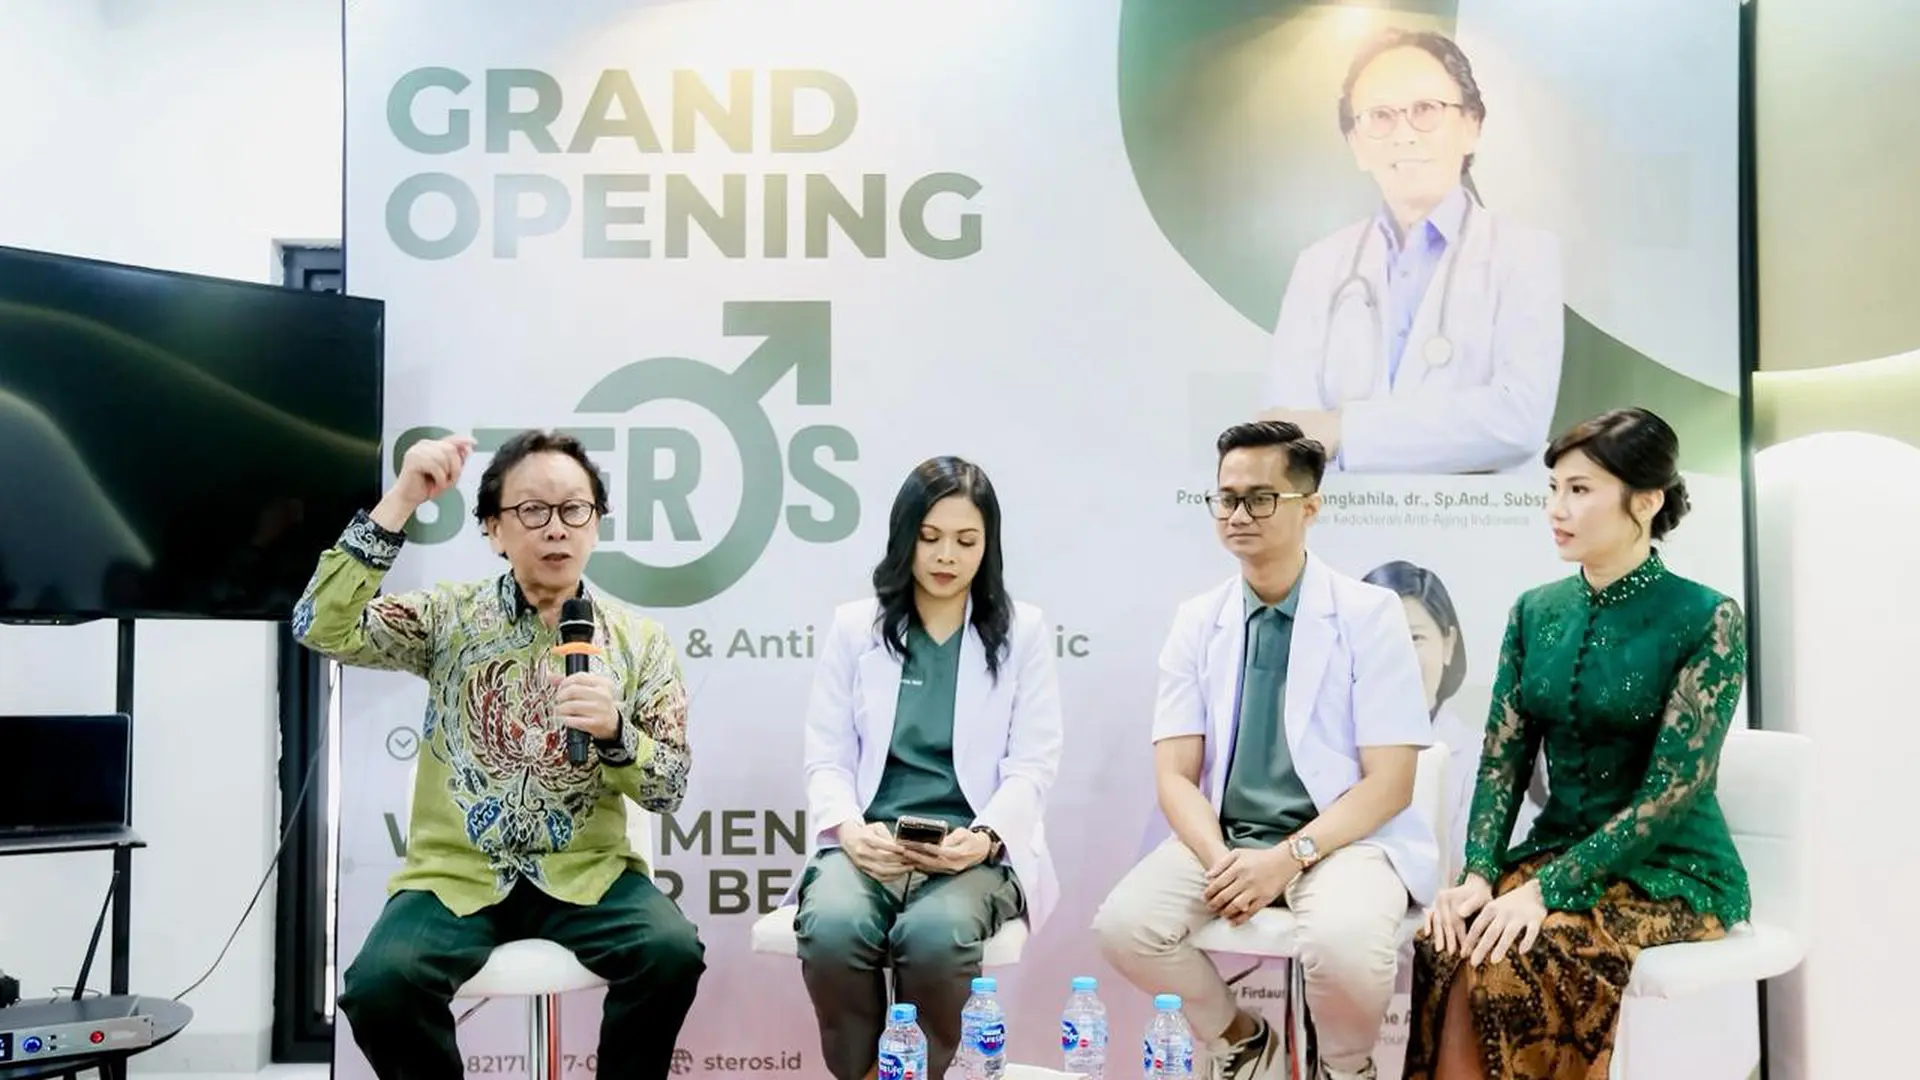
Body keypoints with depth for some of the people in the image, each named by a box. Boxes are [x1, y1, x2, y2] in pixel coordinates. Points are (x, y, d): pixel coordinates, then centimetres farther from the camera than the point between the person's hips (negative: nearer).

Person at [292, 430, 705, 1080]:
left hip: (584, 873, 0)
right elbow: (321, 628, -13)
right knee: (381, 983, -28)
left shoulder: (638, 641, 3)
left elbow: (668, 789, 2)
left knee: (673, 953, -28)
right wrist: (400, 502, -18)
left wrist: (614, 731, -20)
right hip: (456, 874, 0)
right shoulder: (450, 616, 2)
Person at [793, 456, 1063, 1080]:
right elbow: (826, 756, 7)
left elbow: (1032, 764, 2)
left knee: (937, 933, -35)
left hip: (976, 850, -1)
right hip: (868, 843, 1)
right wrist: (850, 829, -14)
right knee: (833, 926, -32)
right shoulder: (854, 626, 12)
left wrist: (984, 837, -16)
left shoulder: (1022, 631, 9)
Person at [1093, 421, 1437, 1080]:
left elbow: (1389, 784, -8)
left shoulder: (1369, 613, -4)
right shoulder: (1196, 621, 5)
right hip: (1223, 837, 3)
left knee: (1344, 944, -34)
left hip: (1341, 839, -3)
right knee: (1125, 923, -23)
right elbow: (1175, 776, 2)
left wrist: (1289, 857, -21)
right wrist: (1219, 859, -18)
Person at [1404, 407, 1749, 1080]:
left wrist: (1547, 889, -23)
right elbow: (1502, 759, 3)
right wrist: (1478, 875, -14)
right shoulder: (1535, 612, 6)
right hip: (1557, 849, 4)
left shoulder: (1707, 619, -11)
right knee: (1447, 945, -27)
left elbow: (1671, 790, -17)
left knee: (1518, 957, -31)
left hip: (1671, 870, -4)